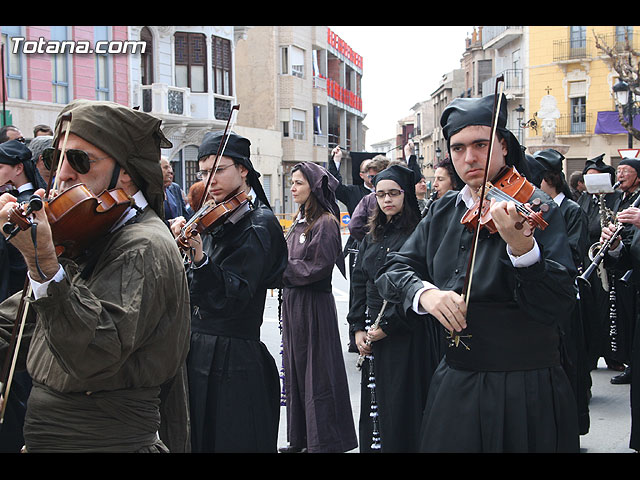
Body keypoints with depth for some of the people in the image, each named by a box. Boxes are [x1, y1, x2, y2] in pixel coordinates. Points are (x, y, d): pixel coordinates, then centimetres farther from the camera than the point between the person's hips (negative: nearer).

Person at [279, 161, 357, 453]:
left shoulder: (325, 223, -13)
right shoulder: (301, 222, 13)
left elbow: (318, 267, -19)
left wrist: (282, 268, -12)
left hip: (314, 304, -9)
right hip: (292, 301, 9)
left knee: (316, 374, -1)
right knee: (296, 371, 14)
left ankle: (323, 443, 9)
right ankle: (301, 439, 24)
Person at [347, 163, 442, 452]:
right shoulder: (372, 238, 14)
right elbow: (359, 285, 13)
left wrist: (388, 325, -14)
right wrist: (358, 328, 3)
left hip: (407, 334, -6)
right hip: (372, 336, 6)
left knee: (402, 408, -2)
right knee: (373, 404, 11)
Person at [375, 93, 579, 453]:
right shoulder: (445, 211, 7)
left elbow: (559, 307, -21)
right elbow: (394, 271, 4)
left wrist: (520, 246, -38)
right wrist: (424, 292, -18)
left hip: (527, 393, -5)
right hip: (454, 385, 5)